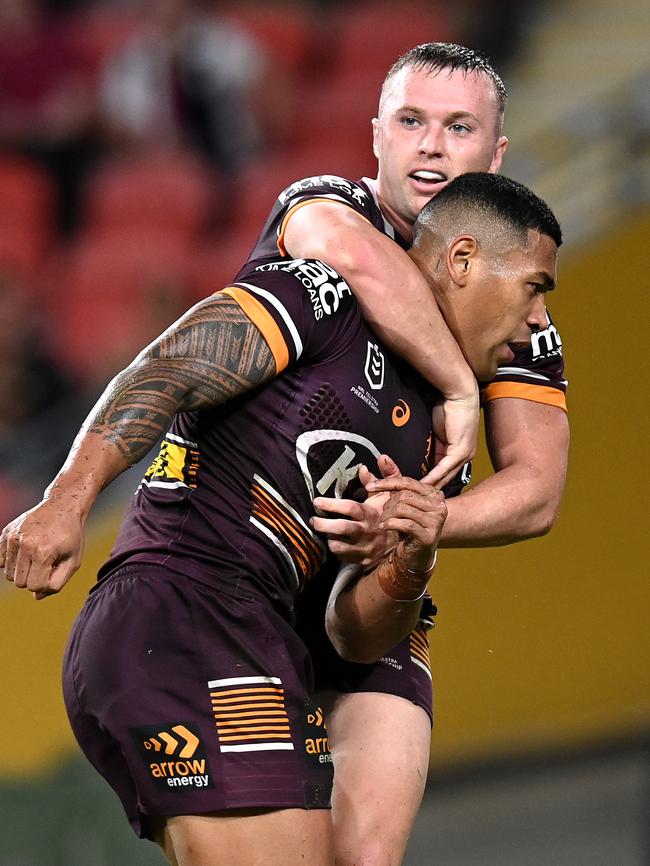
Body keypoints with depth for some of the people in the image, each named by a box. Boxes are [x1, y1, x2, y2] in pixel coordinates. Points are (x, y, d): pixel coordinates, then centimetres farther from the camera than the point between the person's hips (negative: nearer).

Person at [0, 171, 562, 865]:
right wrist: (68, 499, -29)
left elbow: (355, 637, 19)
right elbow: (164, 372, -15)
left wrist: (411, 568, -3)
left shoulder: (432, 435, 24)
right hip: (173, 621, -10)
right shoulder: (321, 297, 0)